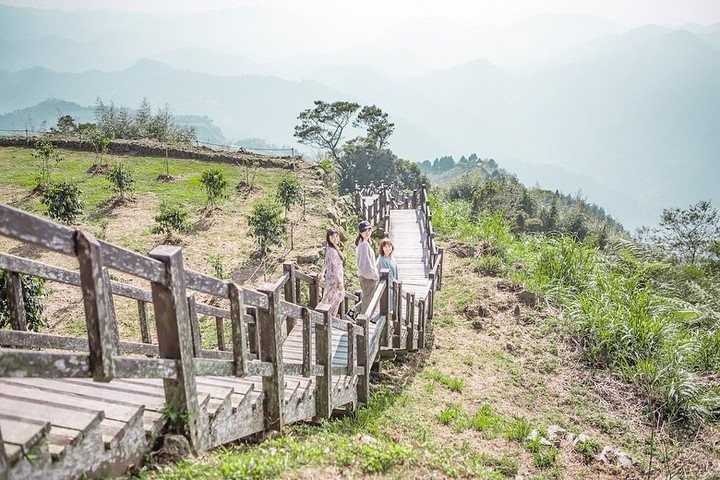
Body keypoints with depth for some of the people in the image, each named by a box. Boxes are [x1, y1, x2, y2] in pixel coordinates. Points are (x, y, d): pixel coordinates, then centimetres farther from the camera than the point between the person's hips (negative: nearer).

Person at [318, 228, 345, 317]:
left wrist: (322, 272, 36)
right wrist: (340, 282, -20)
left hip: (331, 279, 10)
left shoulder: (330, 248, 7)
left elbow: (325, 262, 22)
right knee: (334, 302, 1)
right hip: (334, 280, -10)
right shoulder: (332, 251, -24)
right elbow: (334, 268, -25)